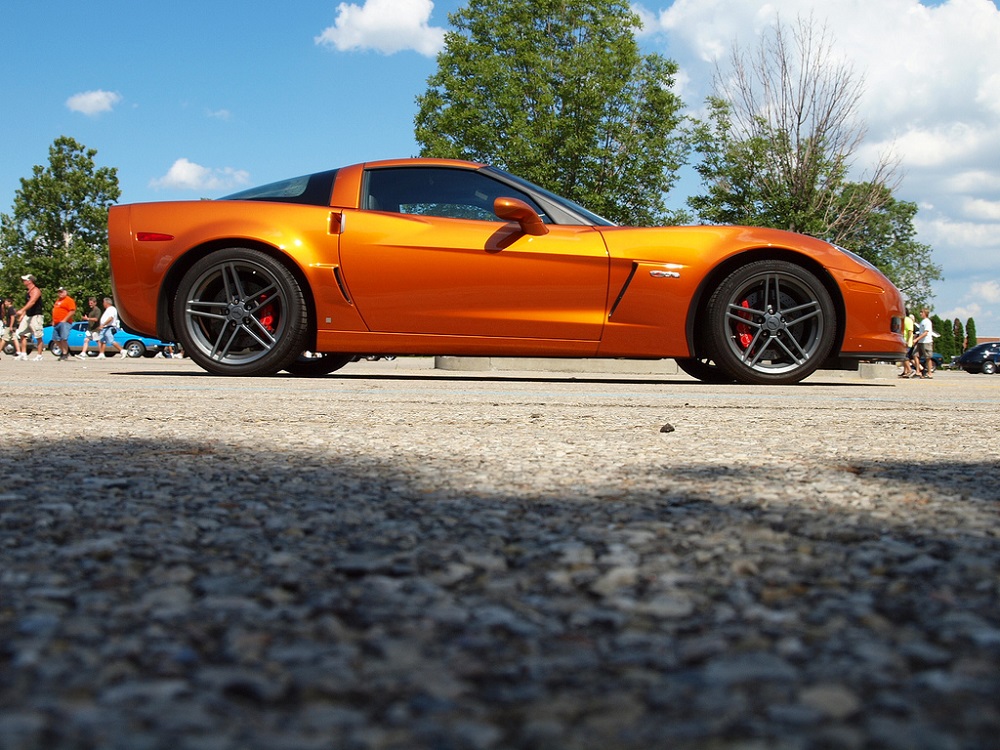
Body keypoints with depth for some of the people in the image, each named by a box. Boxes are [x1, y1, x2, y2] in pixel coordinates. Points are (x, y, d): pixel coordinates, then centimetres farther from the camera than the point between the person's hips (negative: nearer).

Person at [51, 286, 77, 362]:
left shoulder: (69, 300, -5)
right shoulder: (58, 300, 23)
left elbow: (72, 311, -15)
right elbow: (54, 311, 29)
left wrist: (64, 320, -17)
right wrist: (53, 321, 18)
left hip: (64, 323, -9)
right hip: (56, 324, 9)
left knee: (63, 339, -15)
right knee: (55, 339, 9)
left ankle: (65, 355, -10)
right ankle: (63, 352, 23)